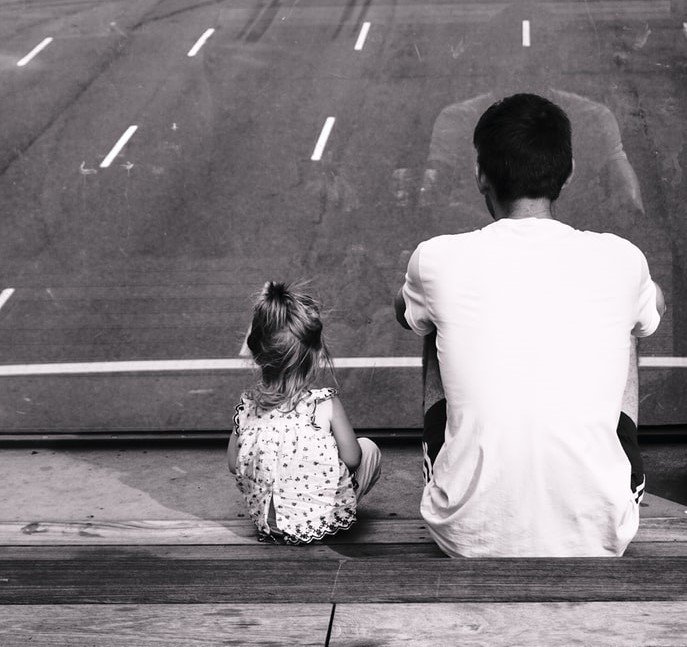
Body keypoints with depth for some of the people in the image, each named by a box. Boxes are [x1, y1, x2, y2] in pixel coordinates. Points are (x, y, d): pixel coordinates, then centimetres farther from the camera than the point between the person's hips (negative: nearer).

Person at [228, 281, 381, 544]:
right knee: (369, 448, 18)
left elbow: (234, 465, 1)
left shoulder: (247, 407, -8)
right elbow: (352, 458, -11)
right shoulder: (326, 404, -18)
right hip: (322, 519, -4)